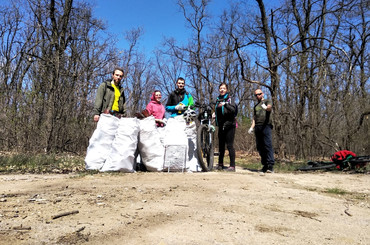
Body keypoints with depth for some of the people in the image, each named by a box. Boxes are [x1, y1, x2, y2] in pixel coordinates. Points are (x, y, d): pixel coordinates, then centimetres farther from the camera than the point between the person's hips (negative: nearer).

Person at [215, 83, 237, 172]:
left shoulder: (229, 99, -3)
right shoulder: (218, 100, 16)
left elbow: (234, 110, -20)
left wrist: (225, 104, -32)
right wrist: (215, 114, 11)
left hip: (229, 125, -6)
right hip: (221, 126, 6)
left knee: (230, 145, -7)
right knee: (221, 145, 10)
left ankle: (232, 166, -2)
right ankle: (220, 164, 20)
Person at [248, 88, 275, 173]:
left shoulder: (267, 101, 11)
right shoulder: (255, 106, 28)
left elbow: (270, 107, -12)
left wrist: (266, 108, -37)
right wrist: (252, 127, 6)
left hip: (266, 126, -6)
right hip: (257, 127, 6)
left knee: (268, 145, -14)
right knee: (259, 147, 2)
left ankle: (270, 165, -16)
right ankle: (265, 165, 6)